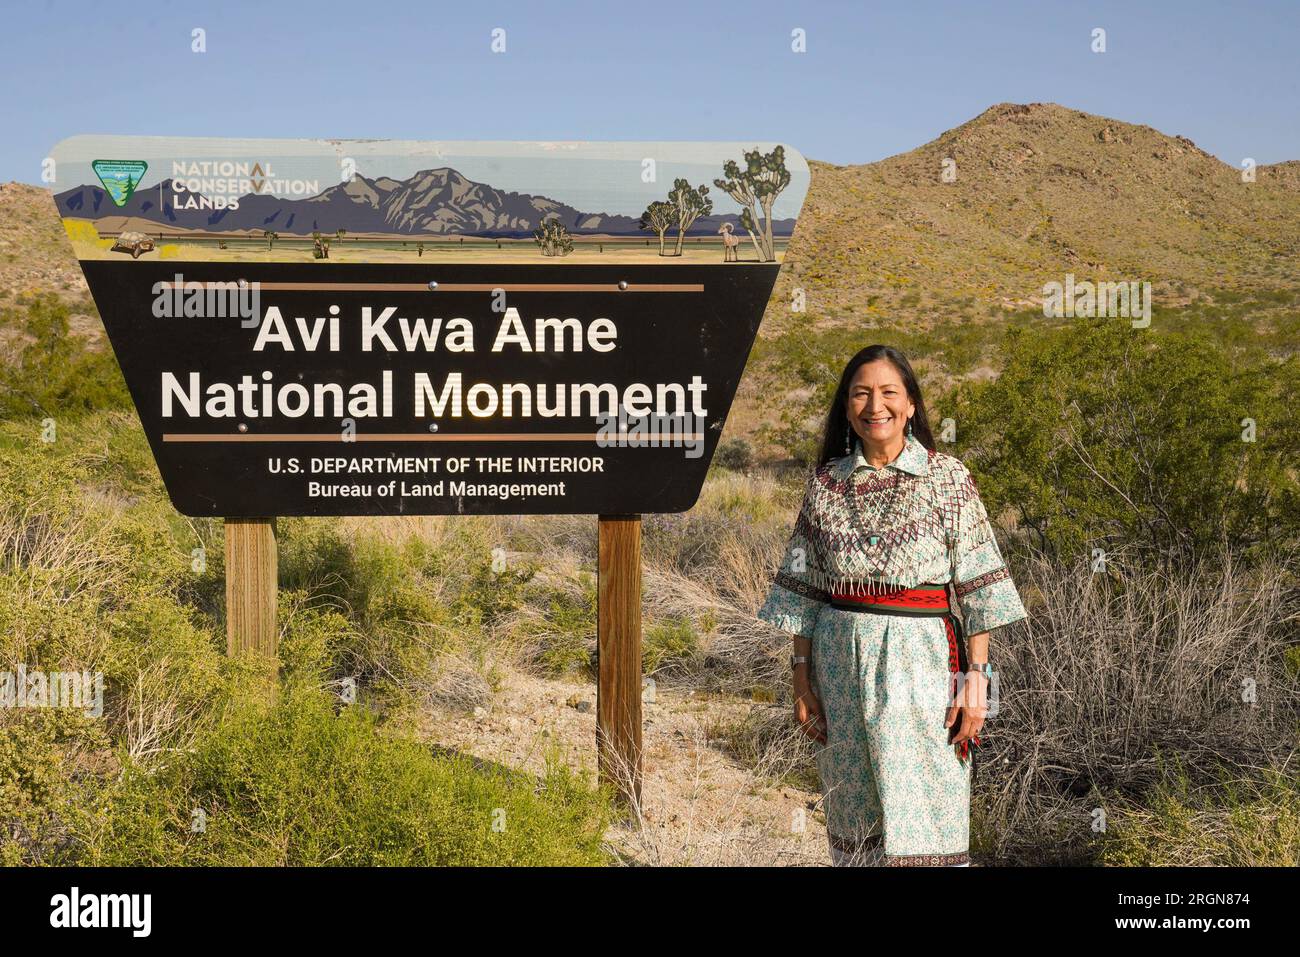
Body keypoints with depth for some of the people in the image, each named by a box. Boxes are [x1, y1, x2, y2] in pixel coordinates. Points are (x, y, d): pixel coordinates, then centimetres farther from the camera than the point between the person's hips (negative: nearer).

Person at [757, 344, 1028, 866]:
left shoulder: (947, 476, -2)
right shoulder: (825, 483, 5)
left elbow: (979, 588, -4)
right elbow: (803, 589, 8)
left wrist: (976, 679, -9)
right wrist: (802, 678, 4)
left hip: (923, 662, -2)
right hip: (842, 662, 3)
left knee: (925, 821, -1)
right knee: (854, 816, 10)